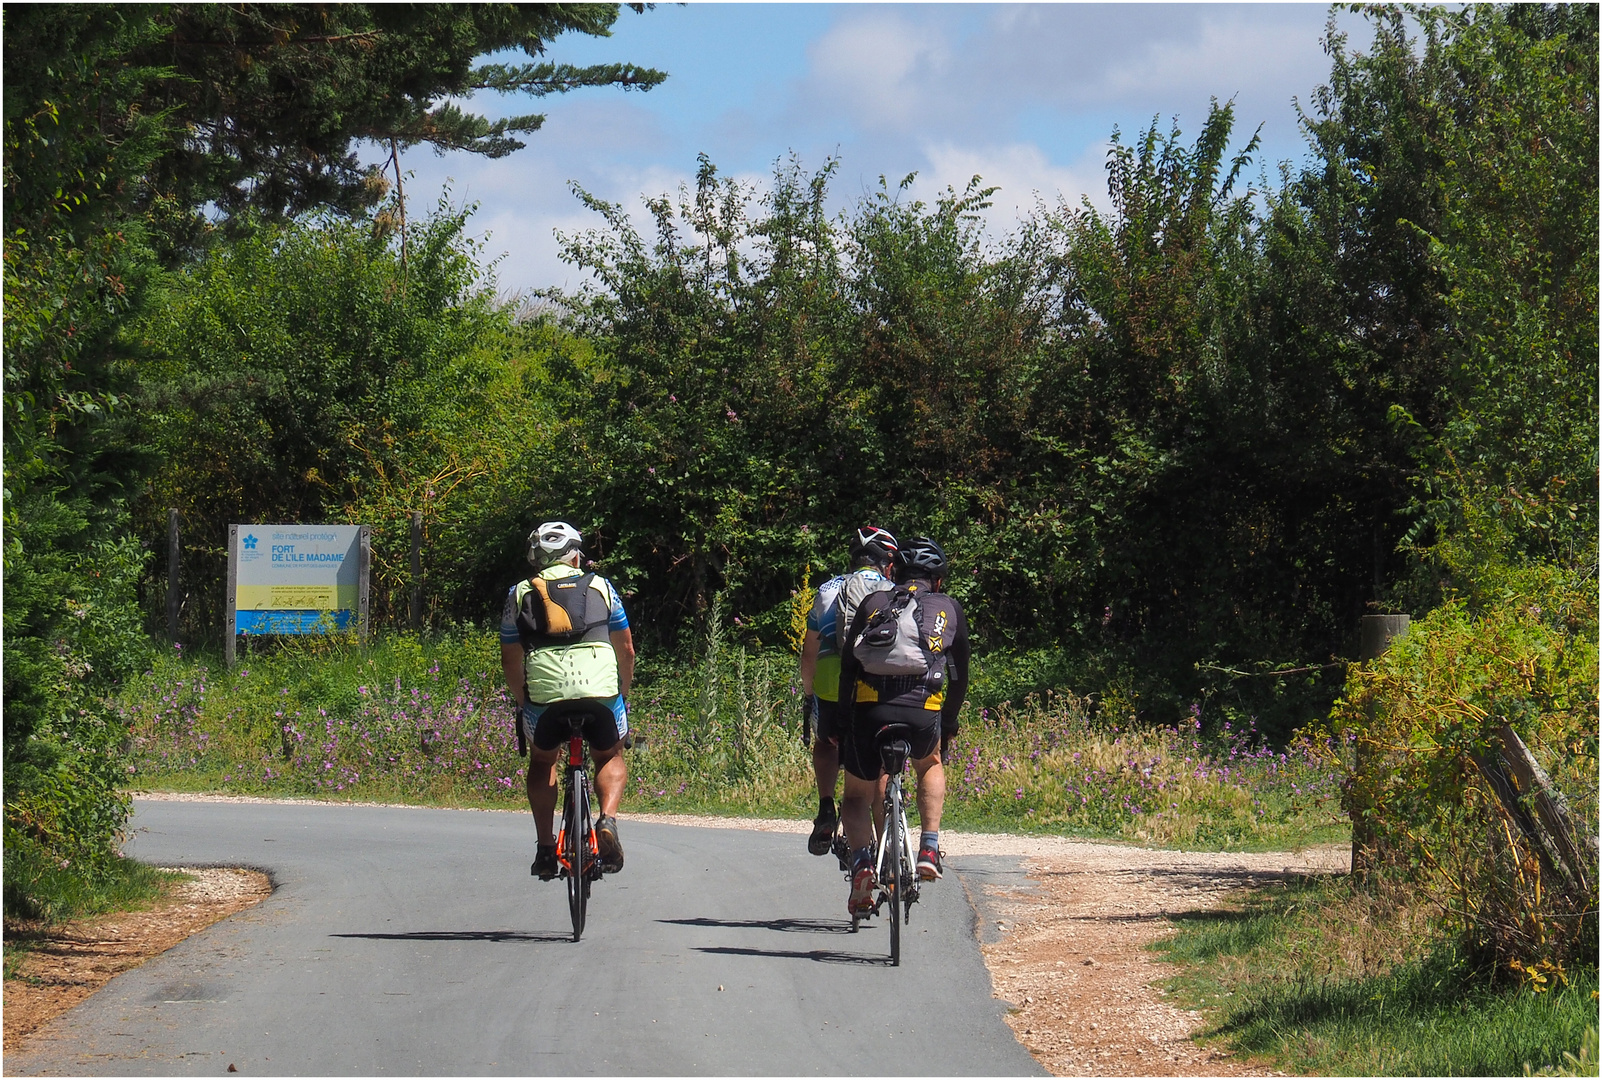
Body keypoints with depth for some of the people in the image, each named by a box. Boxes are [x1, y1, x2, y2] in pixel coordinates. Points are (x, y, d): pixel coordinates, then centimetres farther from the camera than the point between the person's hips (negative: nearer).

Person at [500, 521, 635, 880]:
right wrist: (622, 695, 34)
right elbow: (626, 650, 22)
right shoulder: (600, 587, 21)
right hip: (601, 689, 0)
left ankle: (546, 846, 15)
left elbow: (510, 661, 20)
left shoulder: (520, 594, 20)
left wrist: (523, 702, 33)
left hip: (544, 692, 0)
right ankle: (608, 820, -2)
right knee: (610, 757, 26)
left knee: (542, 761, 27)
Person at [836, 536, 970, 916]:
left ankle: (862, 860, -10)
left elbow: (847, 665, 14)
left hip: (870, 709, 0)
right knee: (931, 766, 35)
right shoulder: (949, 610, 18)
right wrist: (949, 725, 32)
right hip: (924, 713, 0)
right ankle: (929, 849, 17)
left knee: (855, 797, 19)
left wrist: (844, 717, 21)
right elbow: (960, 675, 20)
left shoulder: (873, 603, 18)